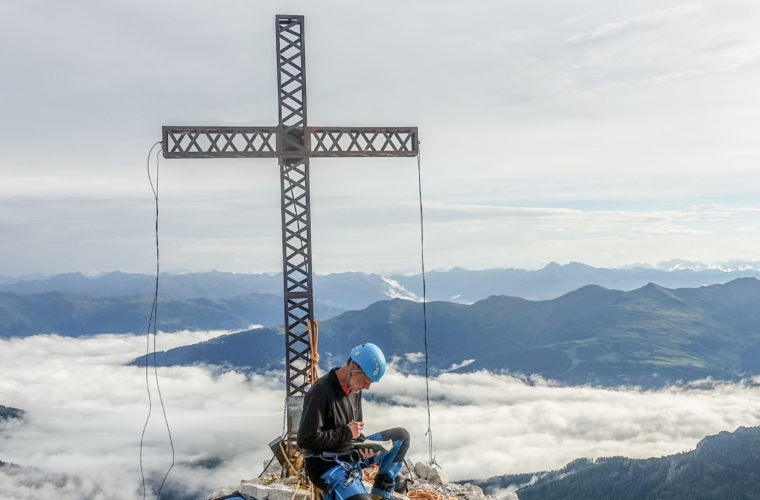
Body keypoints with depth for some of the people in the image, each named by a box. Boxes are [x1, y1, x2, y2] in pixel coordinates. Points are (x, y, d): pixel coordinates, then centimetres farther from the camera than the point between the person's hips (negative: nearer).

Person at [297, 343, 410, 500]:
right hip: (326, 464, -9)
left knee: (401, 436, 6)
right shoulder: (321, 392, -21)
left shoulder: (354, 389, 6)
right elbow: (305, 440, -24)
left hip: (351, 452, 9)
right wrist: (346, 433, -17)